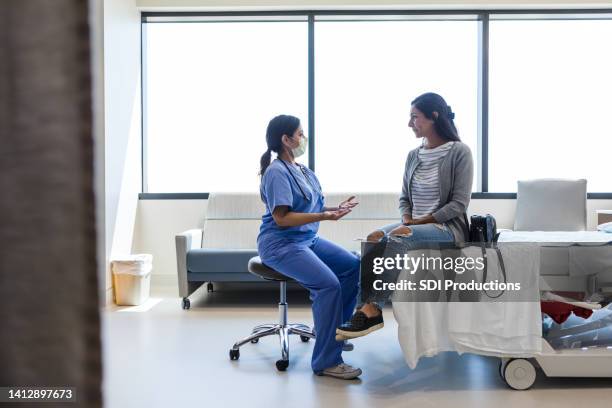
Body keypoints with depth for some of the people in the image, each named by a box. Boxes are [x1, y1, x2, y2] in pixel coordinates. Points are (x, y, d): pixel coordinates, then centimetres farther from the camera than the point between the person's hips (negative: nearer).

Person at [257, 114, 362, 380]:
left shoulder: (303, 171, 14)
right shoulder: (277, 172, -13)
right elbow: (282, 218, -19)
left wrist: (334, 209, -1)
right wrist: (324, 216, -23)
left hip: (307, 239, 9)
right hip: (280, 244, -9)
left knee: (353, 265, -6)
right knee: (328, 283, -26)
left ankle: (336, 329, 9)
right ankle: (326, 362, -16)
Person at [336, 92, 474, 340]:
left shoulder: (459, 152, -6)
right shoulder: (413, 156, 13)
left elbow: (459, 203, -11)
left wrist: (420, 221, -15)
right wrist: (406, 218, -6)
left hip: (448, 227, -6)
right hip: (414, 226, 6)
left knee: (396, 237, -34)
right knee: (373, 239, -25)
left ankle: (371, 310, -29)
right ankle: (370, 309, -31)